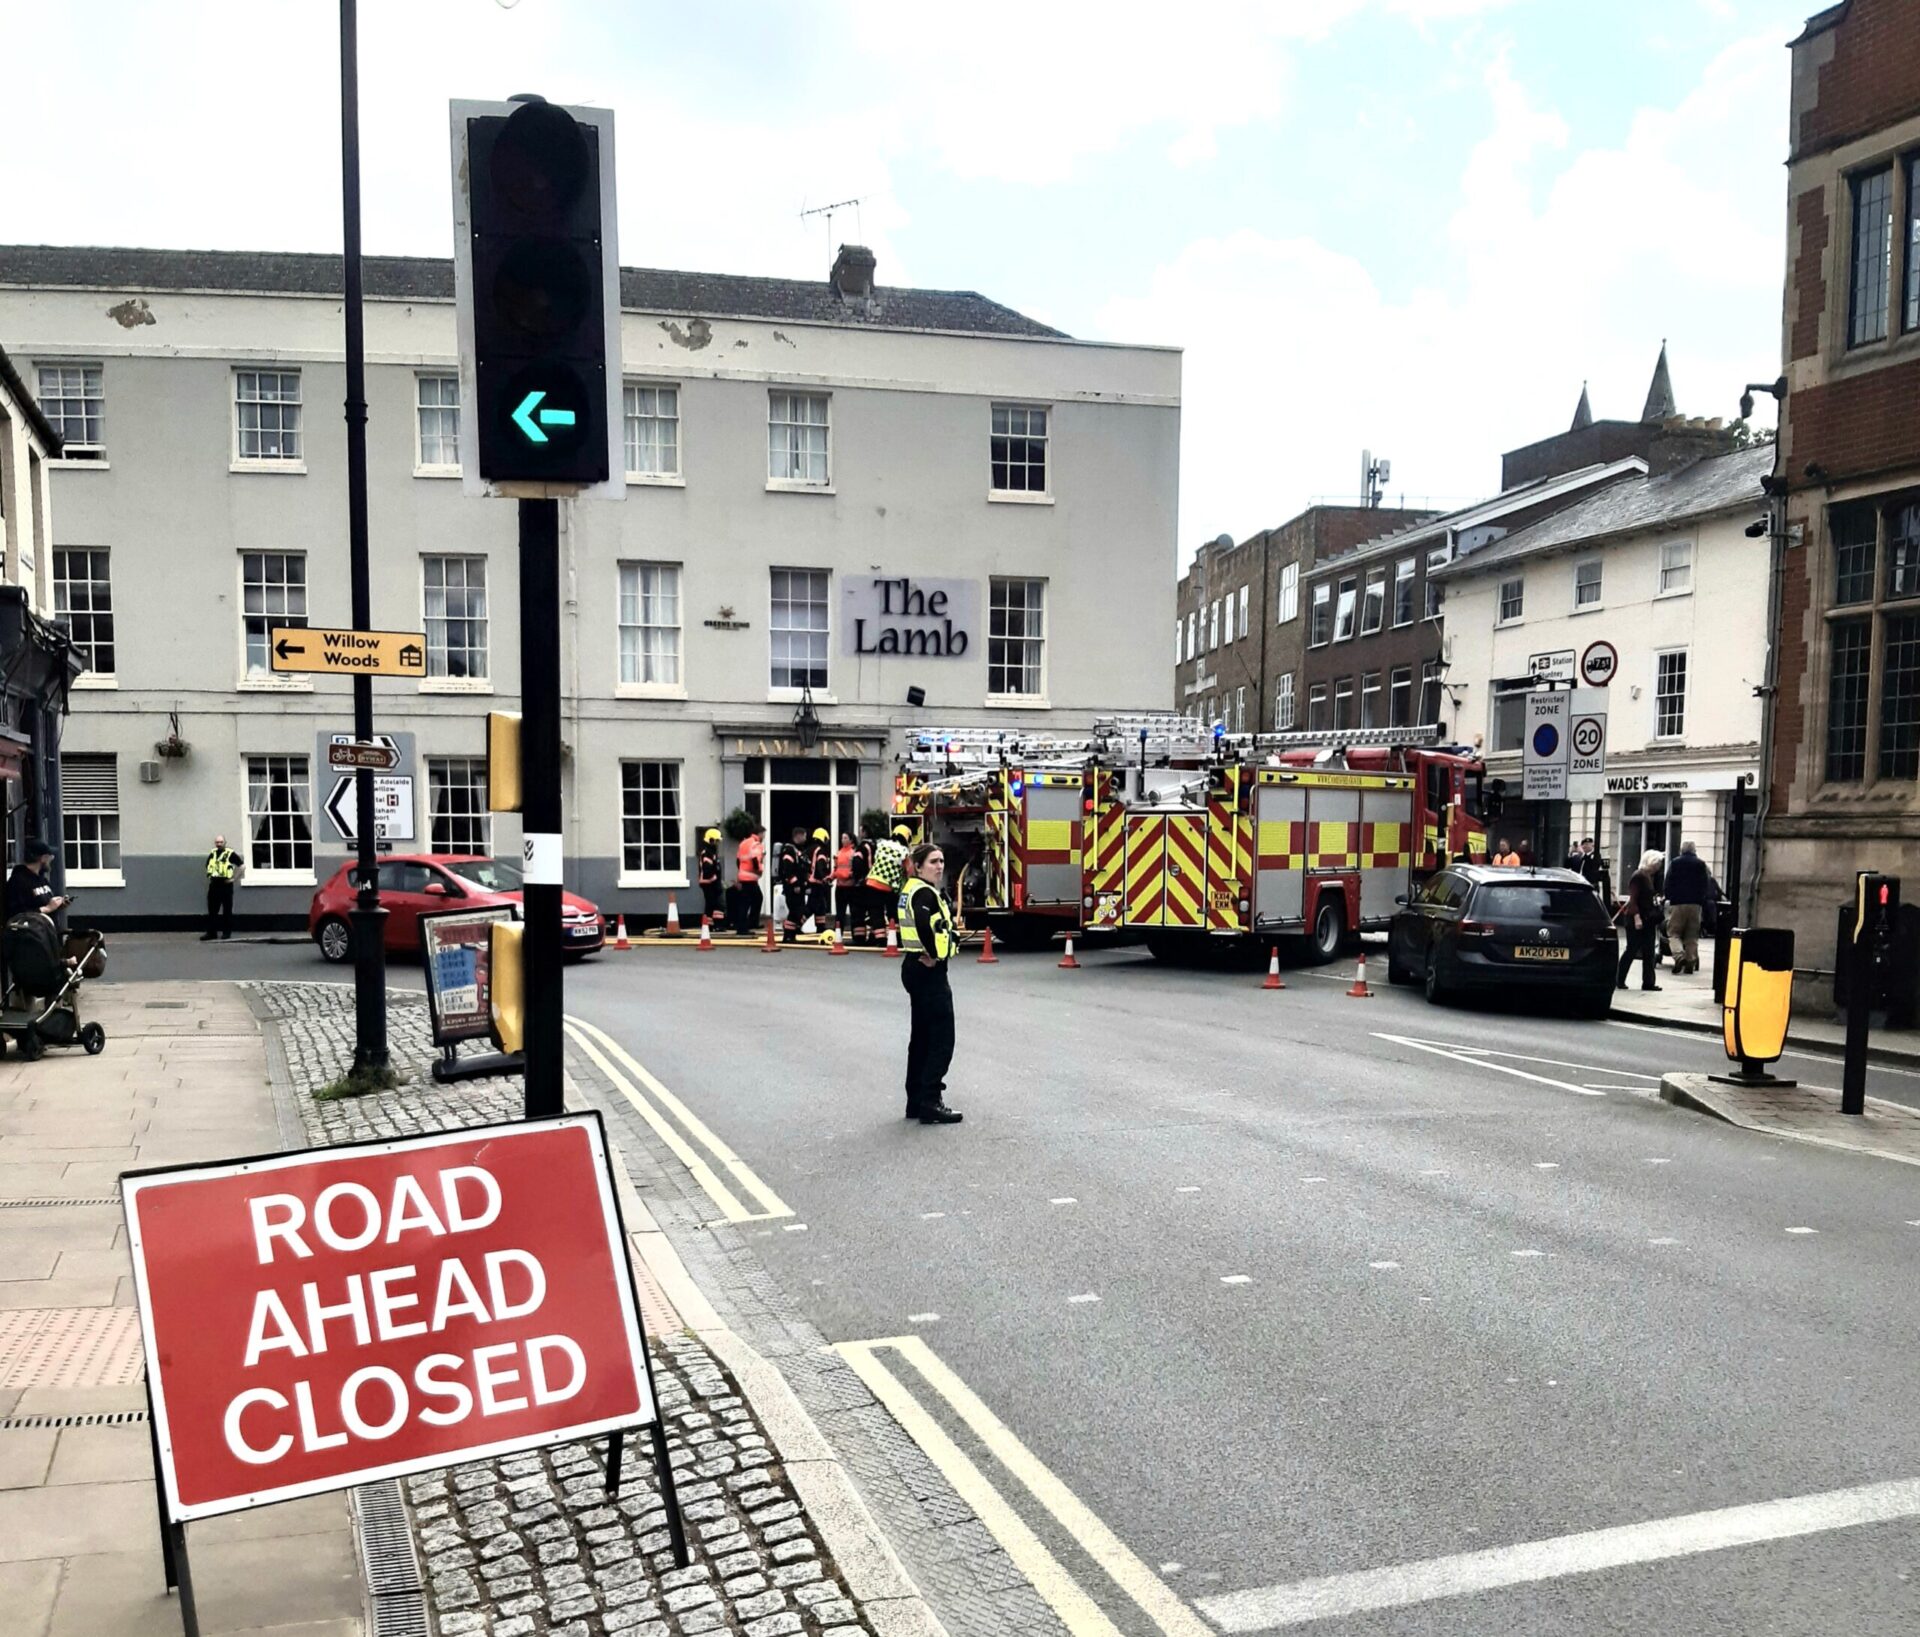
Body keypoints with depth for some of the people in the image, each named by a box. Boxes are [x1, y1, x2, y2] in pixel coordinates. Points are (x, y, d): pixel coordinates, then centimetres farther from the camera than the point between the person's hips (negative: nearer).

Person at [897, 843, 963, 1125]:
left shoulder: (911, 889, 14)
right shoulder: (924, 893, -17)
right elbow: (924, 925, -35)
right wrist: (933, 954, -20)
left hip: (915, 968, 10)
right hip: (929, 972, -10)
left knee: (922, 1036, 15)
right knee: (941, 1038, -6)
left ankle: (916, 1101, 20)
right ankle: (930, 1104, -4)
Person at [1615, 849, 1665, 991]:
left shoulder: (1648, 877, 14)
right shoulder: (1638, 877, -13)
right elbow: (1633, 899, -19)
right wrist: (1636, 917, -25)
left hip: (1648, 919, 9)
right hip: (1636, 919, -9)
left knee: (1649, 952, 7)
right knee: (1632, 950, -4)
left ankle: (1648, 982, 10)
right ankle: (1618, 980, 4)